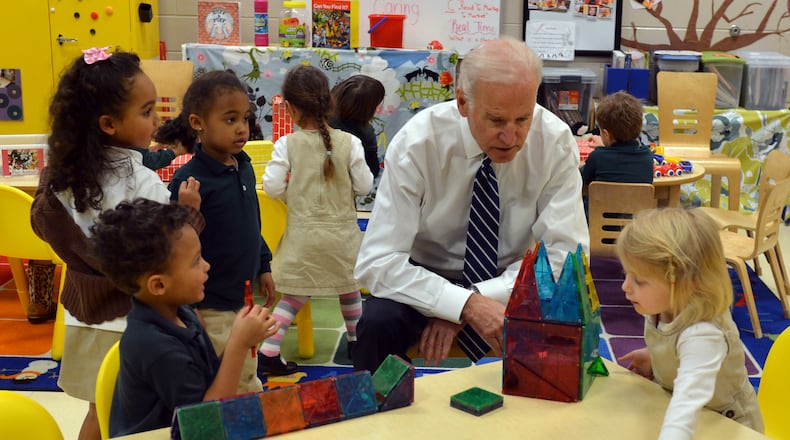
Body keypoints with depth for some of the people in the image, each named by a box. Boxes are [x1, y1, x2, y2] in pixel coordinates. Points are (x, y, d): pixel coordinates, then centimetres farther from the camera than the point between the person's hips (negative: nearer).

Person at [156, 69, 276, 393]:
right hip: (209, 308, -7)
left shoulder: (244, 167, 4)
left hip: (242, 298, 7)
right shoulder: (189, 179, -19)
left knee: (248, 382, 21)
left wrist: (263, 266, 19)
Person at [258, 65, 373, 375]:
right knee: (349, 287, 22)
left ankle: (268, 351, 6)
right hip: (341, 233, 0)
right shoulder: (350, 143, -9)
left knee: (294, 294, 13)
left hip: (304, 234, 0)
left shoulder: (286, 145, -10)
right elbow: (364, 187, -4)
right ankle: (356, 342, 39)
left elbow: (273, 188, -9)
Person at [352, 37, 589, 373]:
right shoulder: (416, 142, -20)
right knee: (380, 321, -31)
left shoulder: (556, 141, -15)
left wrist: (476, 298, -26)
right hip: (426, 281, -1)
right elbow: (378, 260, -23)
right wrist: (465, 304, -36)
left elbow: (566, 251, -14)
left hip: (512, 285, 1)